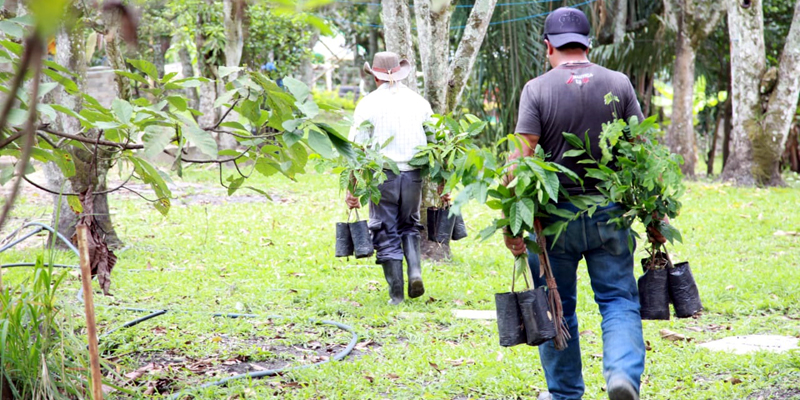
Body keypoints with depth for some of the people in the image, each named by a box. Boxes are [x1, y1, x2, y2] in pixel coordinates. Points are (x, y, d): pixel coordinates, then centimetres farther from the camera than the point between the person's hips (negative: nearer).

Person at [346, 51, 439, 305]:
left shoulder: (368, 104, -3)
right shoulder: (420, 102, 6)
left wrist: (352, 189, -5)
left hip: (382, 175, -3)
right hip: (413, 174, 3)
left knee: (386, 234, 6)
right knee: (409, 227, 21)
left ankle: (396, 294, 6)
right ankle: (415, 272, -1)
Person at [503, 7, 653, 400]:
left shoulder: (537, 90, -5)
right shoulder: (619, 84, 2)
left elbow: (522, 158, -11)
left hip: (555, 215, -1)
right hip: (610, 212, 1)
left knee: (557, 307, 12)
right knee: (619, 299, 6)